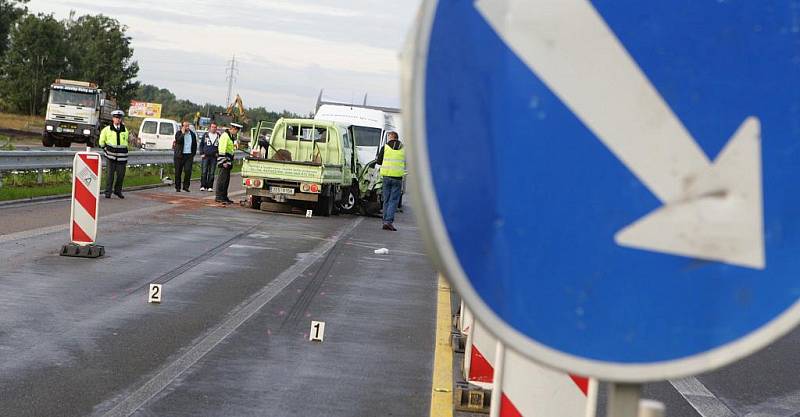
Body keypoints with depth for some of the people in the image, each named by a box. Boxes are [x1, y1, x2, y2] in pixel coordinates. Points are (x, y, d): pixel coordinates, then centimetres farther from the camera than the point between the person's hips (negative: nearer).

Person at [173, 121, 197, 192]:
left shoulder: (192, 134, 11)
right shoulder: (178, 133, 1)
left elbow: (195, 145, 17)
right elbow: (178, 141, -18)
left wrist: (193, 154, 10)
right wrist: (183, 133, -16)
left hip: (189, 155, 2)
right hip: (180, 155, -2)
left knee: (188, 171, -11)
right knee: (178, 172, 2)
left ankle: (186, 186, 1)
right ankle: (177, 187, 11)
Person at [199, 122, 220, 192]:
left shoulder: (219, 136, 8)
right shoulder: (205, 135, 8)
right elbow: (201, 145, 11)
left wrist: (218, 153, 3)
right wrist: (202, 153, 1)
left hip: (214, 157, 1)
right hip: (206, 156, -1)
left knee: (211, 173, 1)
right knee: (204, 172, -7)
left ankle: (210, 186, 6)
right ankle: (203, 186, -3)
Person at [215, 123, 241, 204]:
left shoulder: (231, 136, 19)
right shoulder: (225, 136, -13)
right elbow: (222, 149, -18)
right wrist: (224, 161, -22)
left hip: (228, 160, 10)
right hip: (224, 160, -10)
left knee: (226, 179, 11)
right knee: (222, 178, -10)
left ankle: (224, 197, 16)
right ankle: (219, 197, -10)